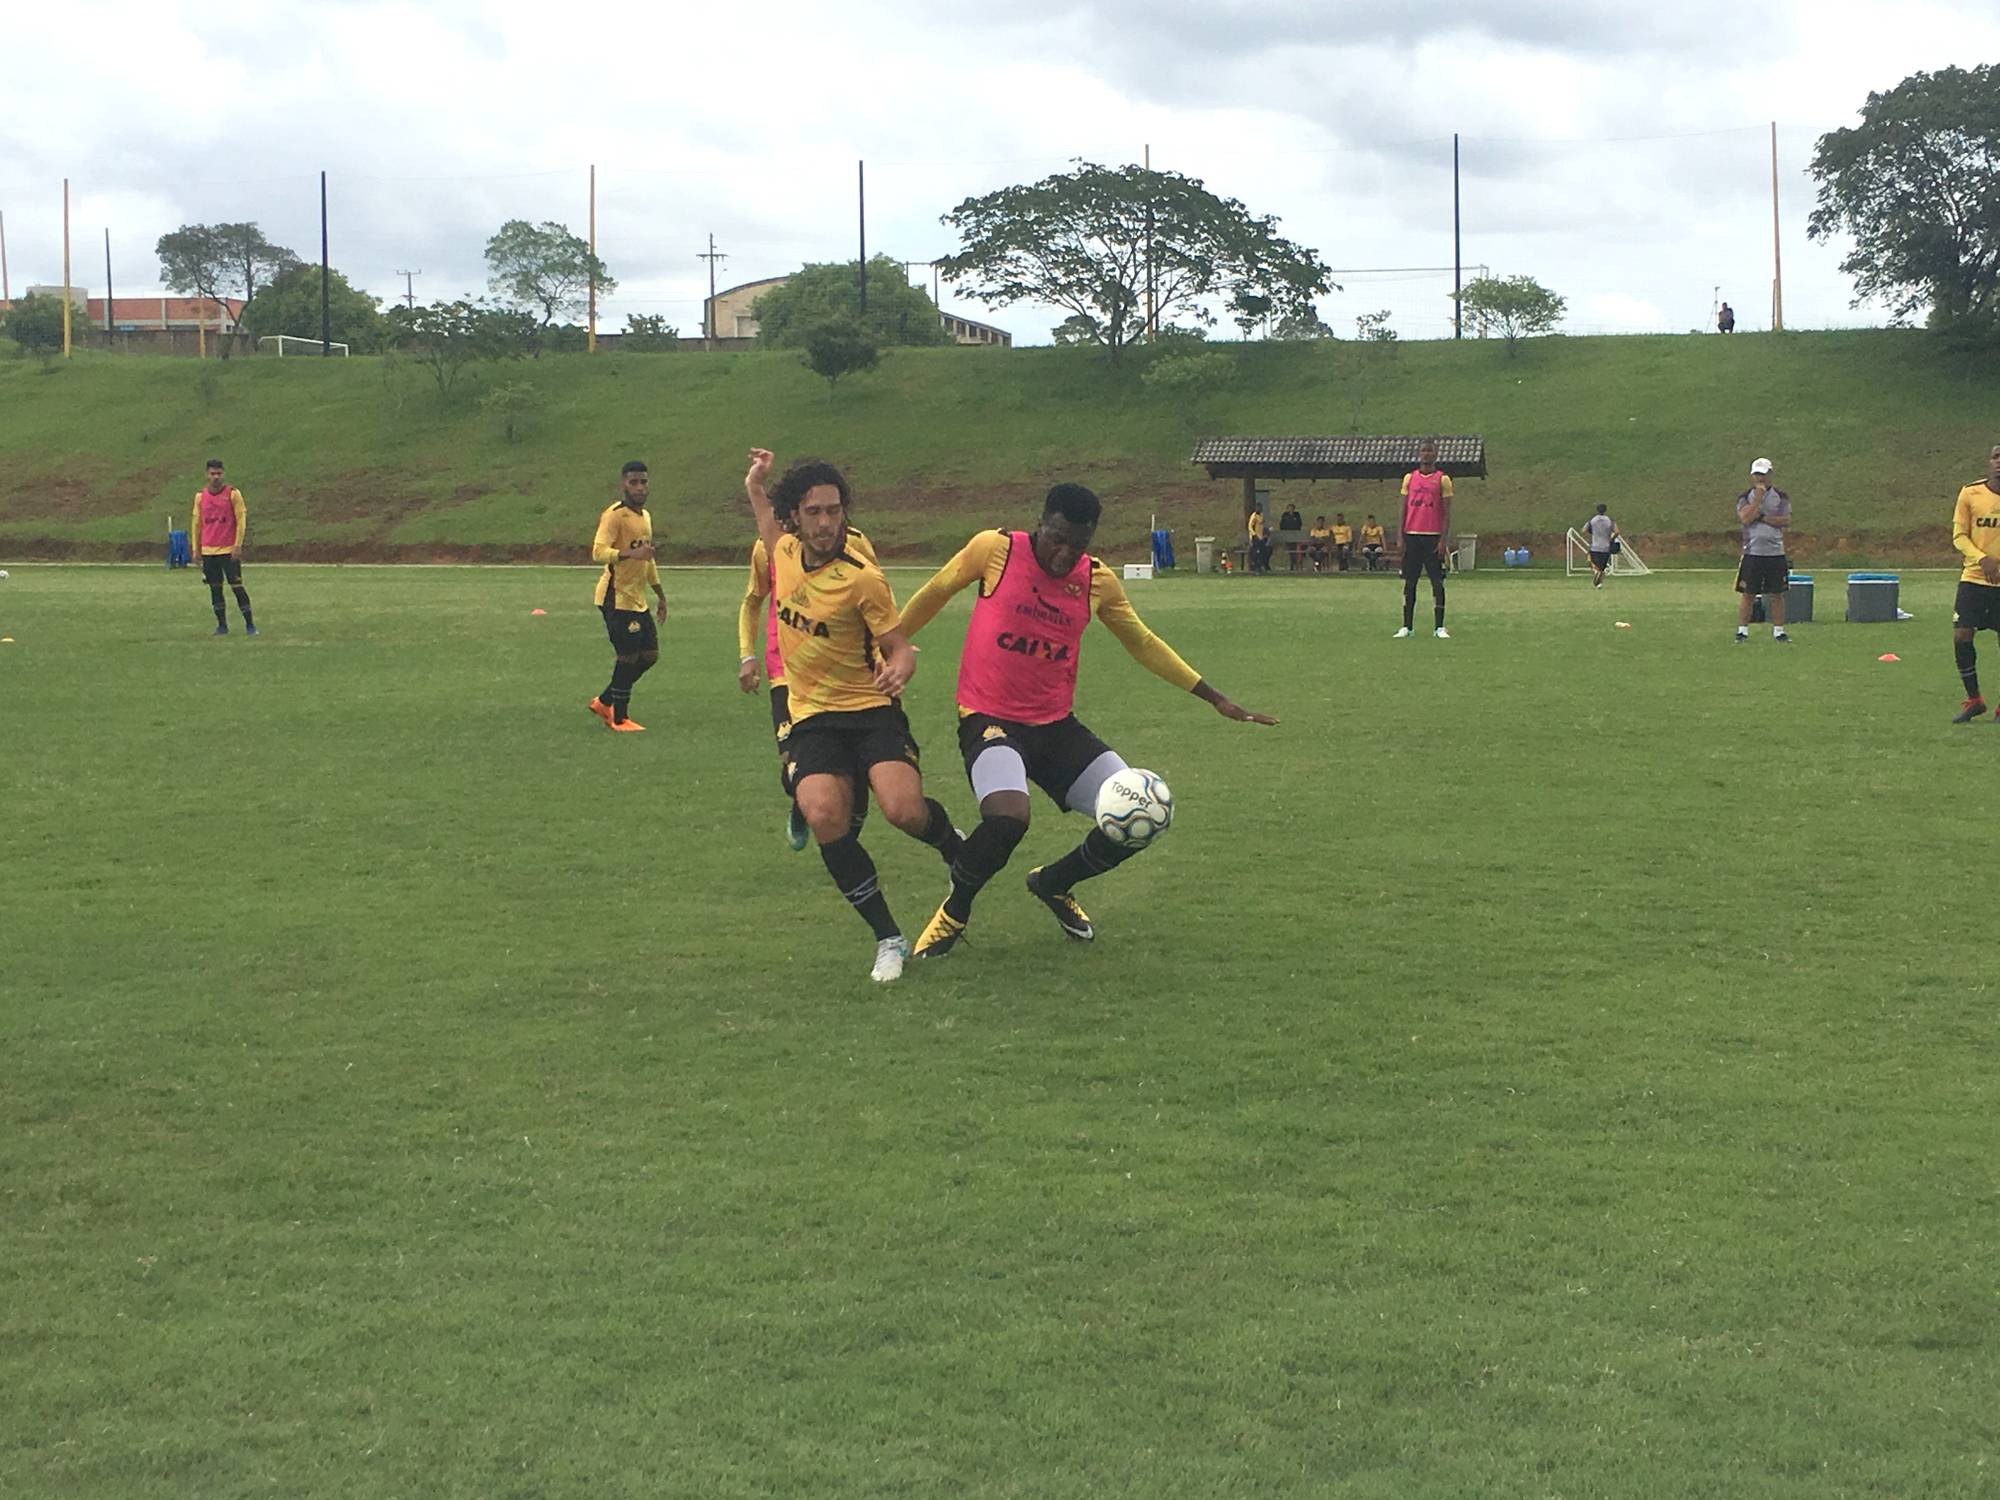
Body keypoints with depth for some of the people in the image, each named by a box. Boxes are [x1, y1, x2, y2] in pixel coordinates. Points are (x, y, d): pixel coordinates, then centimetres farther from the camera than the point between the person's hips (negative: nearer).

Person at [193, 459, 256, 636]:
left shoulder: (233, 493, -3)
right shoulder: (200, 495, 8)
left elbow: (241, 520, -3)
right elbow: (197, 522, 14)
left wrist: (237, 545, -10)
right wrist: (196, 548, 11)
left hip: (229, 550, -4)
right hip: (208, 551, 4)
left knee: (237, 587, -6)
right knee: (215, 588, 6)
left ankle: (249, 624, -1)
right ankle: (222, 625, 13)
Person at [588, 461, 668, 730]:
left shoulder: (645, 516, 15)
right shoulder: (614, 515, -14)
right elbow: (598, 552, -26)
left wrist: (660, 595, 27)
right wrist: (631, 554, -39)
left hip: (637, 599, 9)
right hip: (617, 598, -9)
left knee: (650, 655, 10)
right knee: (628, 657, -6)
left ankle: (604, 702, 22)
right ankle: (619, 718, 7)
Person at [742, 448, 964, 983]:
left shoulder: (862, 577, -15)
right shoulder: (786, 551, 2)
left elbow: (899, 647, -9)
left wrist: (898, 671, -30)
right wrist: (755, 489, 29)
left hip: (871, 710, -4)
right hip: (811, 718, 4)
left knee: (904, 809, -28)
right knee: (824, 818, -24)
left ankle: (956, 847, 13)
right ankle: (889, 940, -9)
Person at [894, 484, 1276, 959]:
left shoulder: (1099, 580, 1)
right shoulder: (994, 549, -10)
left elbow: (1143, 643, 15)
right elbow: (934, 593, 6)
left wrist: (1216, 699, 15)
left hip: (1056, 724, 5)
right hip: (989, 718, -5)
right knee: (1007, 818, -33)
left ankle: (1052, 884, 25)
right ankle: (954, 911, -3)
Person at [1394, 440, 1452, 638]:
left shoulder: (1443, 479, 1)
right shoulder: (1409, 478, 10)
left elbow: (1447, 513, -1)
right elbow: (1404, 510, 12)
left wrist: (1443, 540, -9)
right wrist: (1401, 538, 5)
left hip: (1433, 537, -3)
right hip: (1412, 536, 3)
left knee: (1437, 582, -2)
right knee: (1409, 582, 4)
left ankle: (1439, 627, 1)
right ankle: (1407, 626, 8)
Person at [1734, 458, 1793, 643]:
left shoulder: (1781, 496, 6)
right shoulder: (1745, 497, 5)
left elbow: (1786, 520, -7)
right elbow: (1745, 518, -13)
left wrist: (1761, 517, -12)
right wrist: (1759, 497, -13)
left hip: (1776, 553, 1)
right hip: (1752, 552, -1)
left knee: (1777, 594, 3)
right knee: (1747, 594, -1)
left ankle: (1778, 631, 10)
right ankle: (1742, 630, 5)